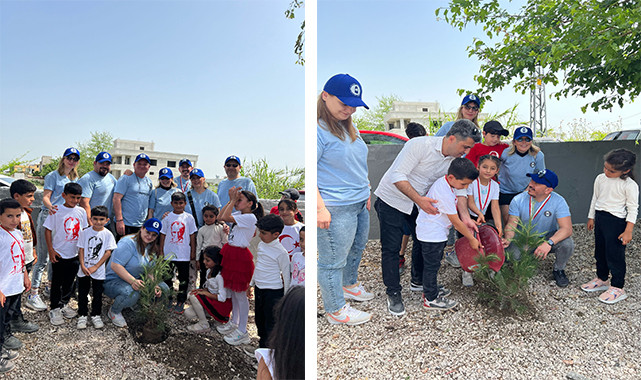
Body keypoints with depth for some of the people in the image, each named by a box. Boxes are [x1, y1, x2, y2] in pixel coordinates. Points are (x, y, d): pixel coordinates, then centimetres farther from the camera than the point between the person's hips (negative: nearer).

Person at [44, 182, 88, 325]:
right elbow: (48, 230, -7)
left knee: (69, 281, 16)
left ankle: (64, 304, 33)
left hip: (75, 254, 4)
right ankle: (54, 308, 17)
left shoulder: (81, 211, 2)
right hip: (59, 254, -4)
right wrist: (51, 250, -10)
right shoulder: (57, 211, -11)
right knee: (57, 282, 5)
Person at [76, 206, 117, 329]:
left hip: (99, 271, -1)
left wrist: (95, 267, -12)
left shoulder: (108, 234, -7)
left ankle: (96, 315, 24)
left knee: (97, 294, 9)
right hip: (84, 270, 1)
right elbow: (81, 250, 0)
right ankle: (82, 315, 23)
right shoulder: (85, 232, -2)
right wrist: (83, 266, -10)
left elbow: (108, 252, -8)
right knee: (82, 293, 9)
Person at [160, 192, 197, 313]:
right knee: (167, 278, 10)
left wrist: (193, 253, 2)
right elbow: (163, 235, 7)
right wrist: (161, 251, 4)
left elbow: (192, 236, 3)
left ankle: (180, 302, 16)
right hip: (169, 253, 1)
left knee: (183, 279, 5)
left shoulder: (189, 218, 0)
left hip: (184, 254, -1)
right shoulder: (168, 218, 2)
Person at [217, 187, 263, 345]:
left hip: (240, 256, -9)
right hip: (231, 253, 9)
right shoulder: (239, 214, 8)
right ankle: (234, 323, 35)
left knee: (240, 294, -1)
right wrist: (231, 200, 3)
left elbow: (225, 217, -25)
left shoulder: (250, 217, -18)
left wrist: (234, 200, -15)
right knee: (233, 290, 19)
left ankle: (243, 332, 10)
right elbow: (221, 216, 10)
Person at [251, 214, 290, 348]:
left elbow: (286, 275, -11)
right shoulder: (261, 244, 3)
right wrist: (252, 283, 22)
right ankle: (262, 344, 42)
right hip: (259, 289, 8)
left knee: (271, 324, 0)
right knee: (259, 319, 21)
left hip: (273, 292, -8)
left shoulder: (281, 252, -19)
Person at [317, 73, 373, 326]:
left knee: (356, 248, 23)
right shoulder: (317, 129, -16)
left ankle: (349, 285, 46)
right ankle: (335, 310, 18)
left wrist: (366, 192, 22)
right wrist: (320, 208, -24)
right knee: (333, 260, 2)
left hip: (360, 204, 10)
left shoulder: (349, 126, 13)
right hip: (335, 209, -10)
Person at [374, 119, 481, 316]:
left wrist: (465, 217, -16)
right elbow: (397, 176, -30)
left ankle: (418, 281, 35)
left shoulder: (456, 159, -6)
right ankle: (393, 294, 9)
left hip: (420, 201, 7)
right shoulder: (420, 145, -29)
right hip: (392, 199, -7)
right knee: (391, 248, -4)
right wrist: (419, 199, -36)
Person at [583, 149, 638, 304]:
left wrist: (628, 231, -14)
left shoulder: (630, 186, -15)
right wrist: (591, 218, 17)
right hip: (600, 218, 7)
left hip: (617, 222, -7)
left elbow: (633, 209, -12)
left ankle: (617, 288, 11)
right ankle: (601, 279, 33)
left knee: (614, 255, -2)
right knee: (599, 252, 17)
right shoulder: (600, 178, 2)